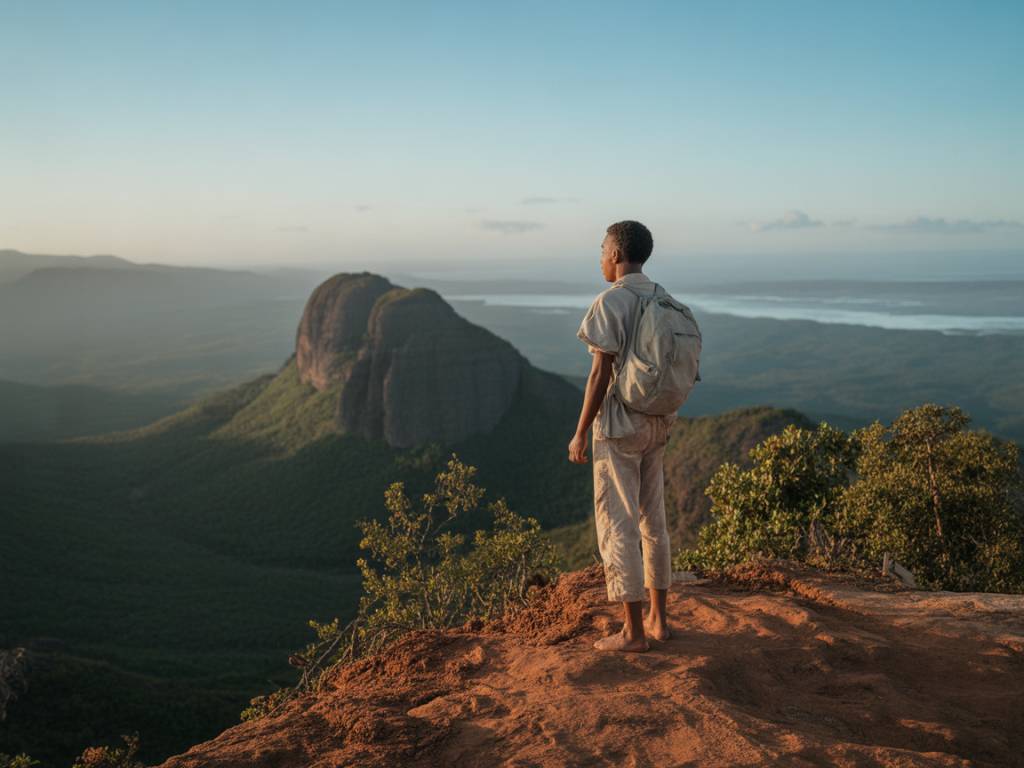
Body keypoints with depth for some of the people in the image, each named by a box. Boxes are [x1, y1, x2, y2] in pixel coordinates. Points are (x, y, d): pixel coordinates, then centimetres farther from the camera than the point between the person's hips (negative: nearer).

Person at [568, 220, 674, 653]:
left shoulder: (609, 304, -17)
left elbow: (600, 374, -19)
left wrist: (580, 434, -12)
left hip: (618, 424, -8)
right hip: (656, 423, 8)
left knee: (617, 525, -1)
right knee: (652, 520, 16)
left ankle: (633, 631, 4)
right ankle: (657, 619, 23)